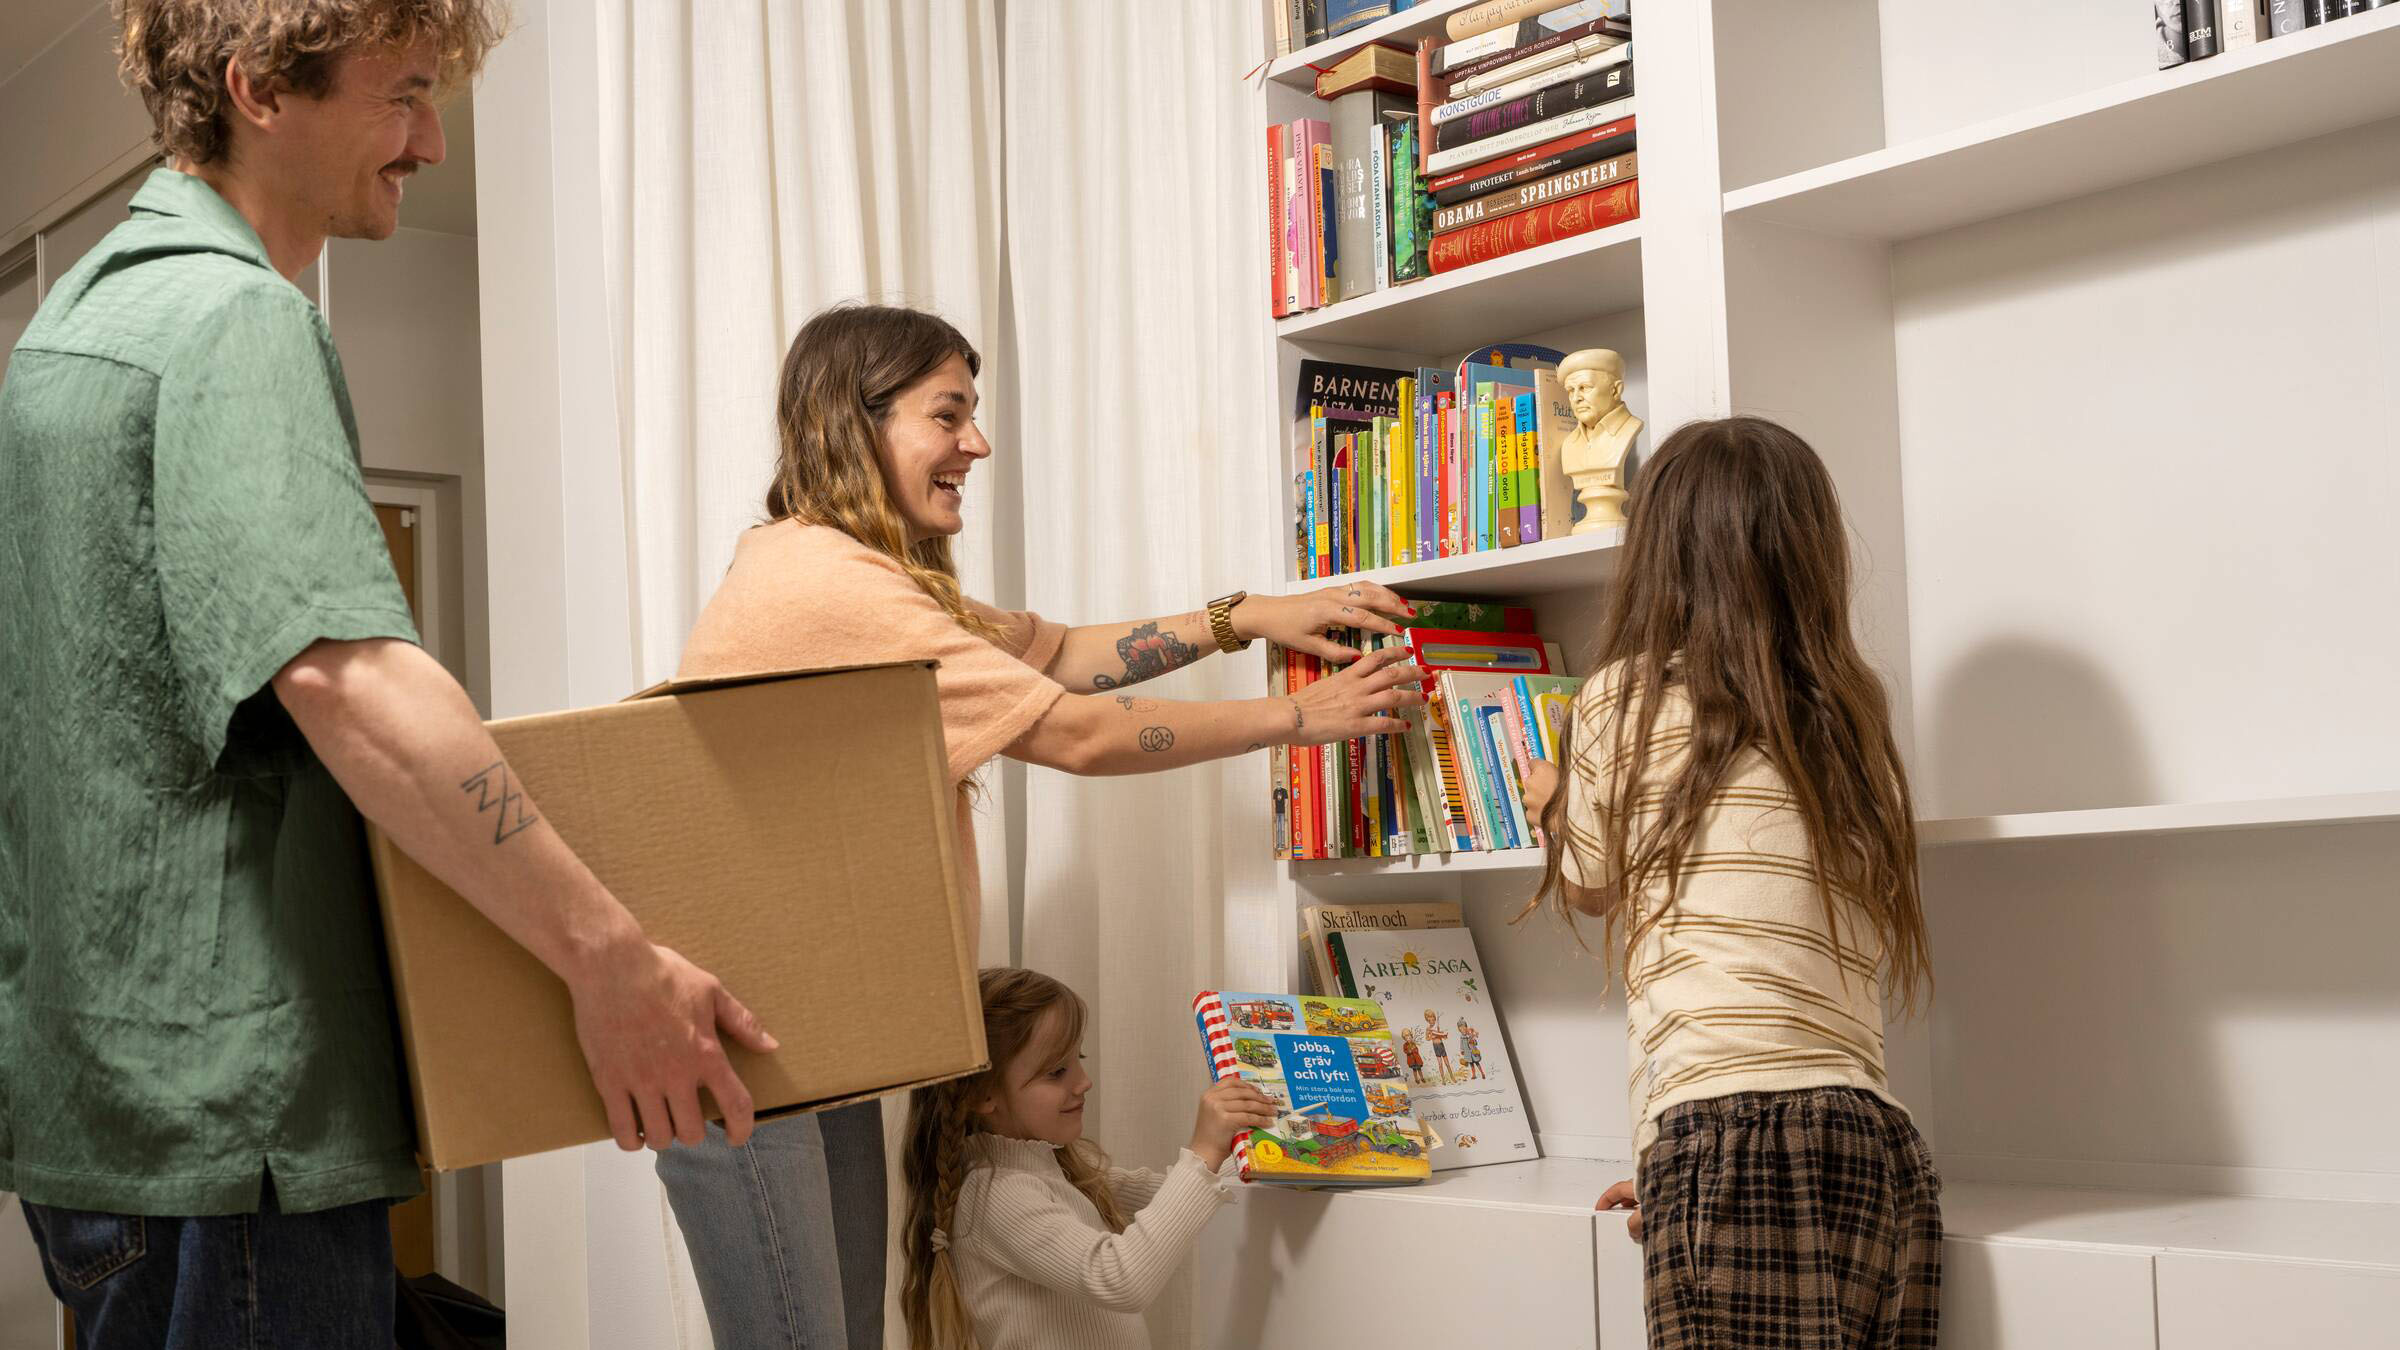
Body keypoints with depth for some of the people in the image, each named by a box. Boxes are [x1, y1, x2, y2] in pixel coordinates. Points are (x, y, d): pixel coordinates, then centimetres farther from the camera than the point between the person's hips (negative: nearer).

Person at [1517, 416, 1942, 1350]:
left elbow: (1591, 886, 22)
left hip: (1743, 1143, -7)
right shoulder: (1851, 722, 19)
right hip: (1885, 1152, 7)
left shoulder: (1628, 697, 3)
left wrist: (1553, 803, 45)